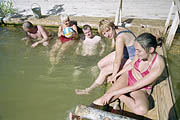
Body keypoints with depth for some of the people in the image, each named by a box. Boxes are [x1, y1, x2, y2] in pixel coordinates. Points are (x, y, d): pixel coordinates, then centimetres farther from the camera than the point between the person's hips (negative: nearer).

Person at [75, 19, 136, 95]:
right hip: (123, 53, 9)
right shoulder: (118, 29, -5)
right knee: (100, 64, 5)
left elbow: (117, 61, -27)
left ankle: (88, 90, 7)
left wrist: (113, 76, -14)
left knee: (104, 71, -12)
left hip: (131, 60, -9)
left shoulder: (119, 38, -33)